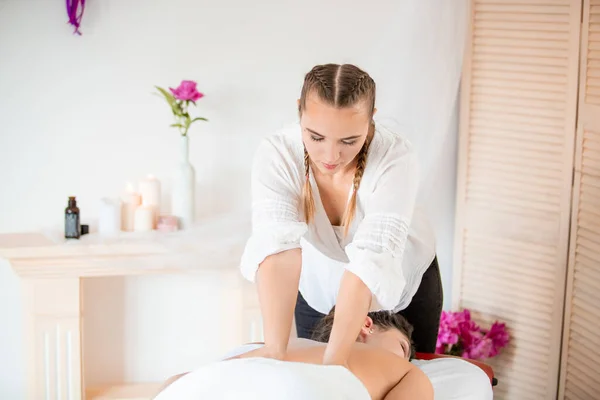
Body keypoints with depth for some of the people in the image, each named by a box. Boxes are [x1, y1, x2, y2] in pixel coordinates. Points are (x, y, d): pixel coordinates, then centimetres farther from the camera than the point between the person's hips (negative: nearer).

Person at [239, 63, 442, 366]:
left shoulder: (395, 157, -34)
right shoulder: (276, 154, -30)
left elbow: (372, 260, -44)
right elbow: (278, 248, -43)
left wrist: (334, 361, -54)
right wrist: (274, 352, -55)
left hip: (404, 285, -1)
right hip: (318, 286, 1)